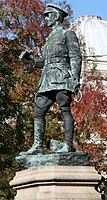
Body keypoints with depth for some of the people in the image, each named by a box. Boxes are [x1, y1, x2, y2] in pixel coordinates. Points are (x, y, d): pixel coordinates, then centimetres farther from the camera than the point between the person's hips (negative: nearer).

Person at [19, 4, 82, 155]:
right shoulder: (50, 38, 27)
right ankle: (37, 146, 0)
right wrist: (31, 58, 15)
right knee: (38, 111, 1)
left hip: (62, 77, -8)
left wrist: (75, 79, -16)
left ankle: (68, 145, -11)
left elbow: (76, 58, -5)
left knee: (65, 110, -10)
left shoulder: (68, 34, 4)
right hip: (48, 80, 8)